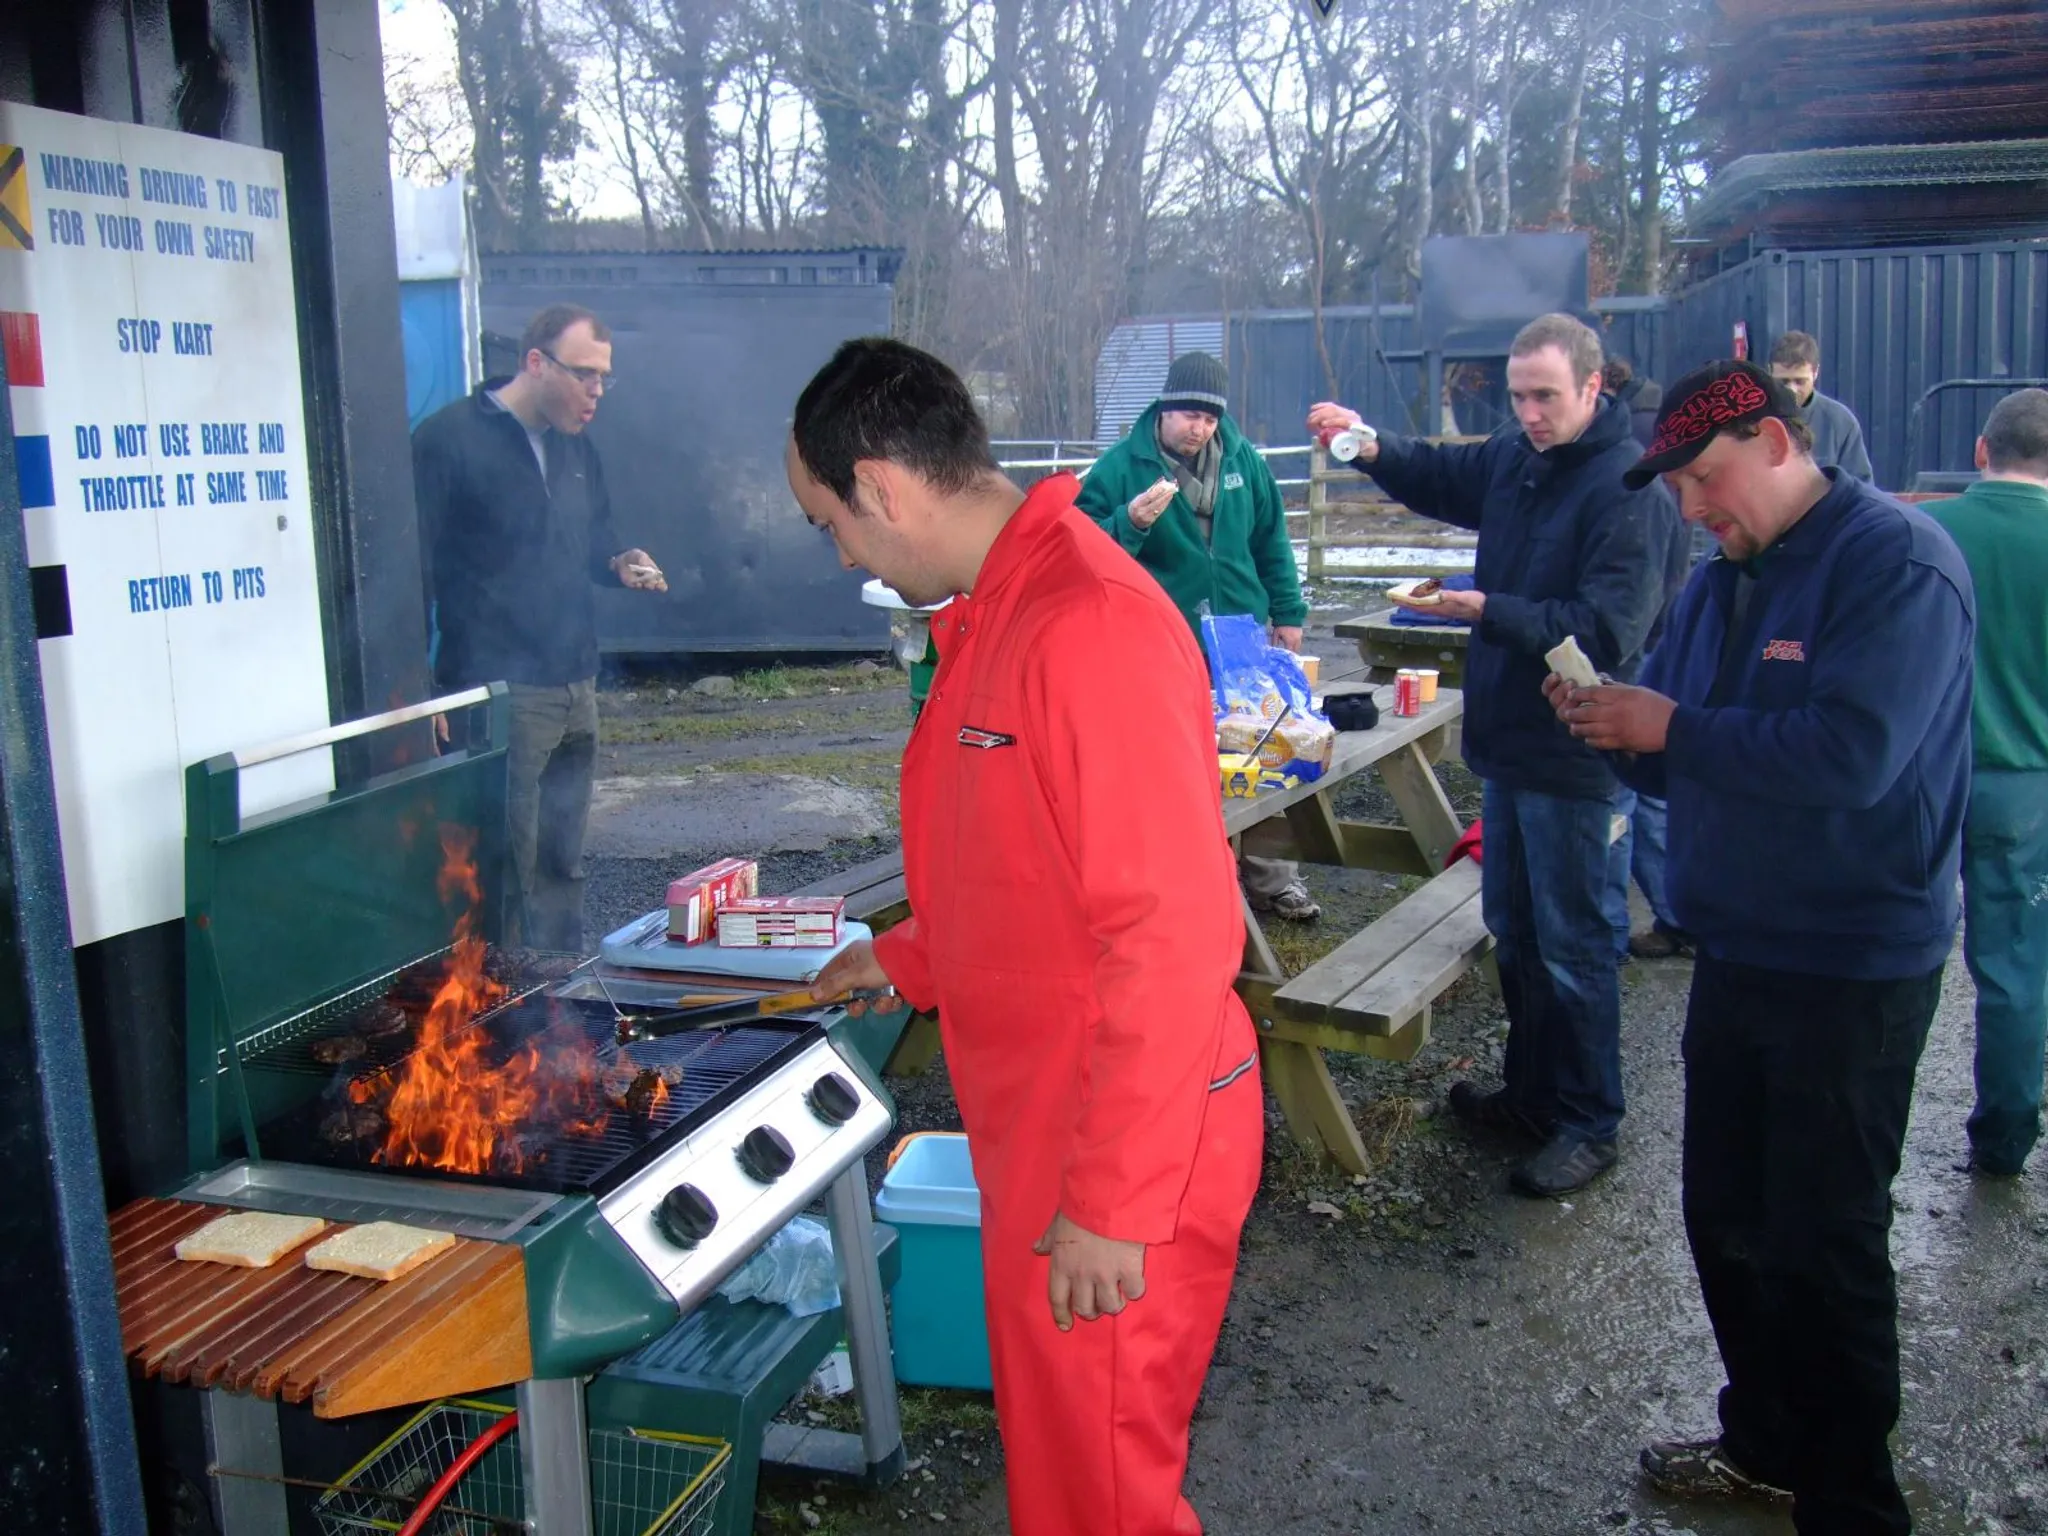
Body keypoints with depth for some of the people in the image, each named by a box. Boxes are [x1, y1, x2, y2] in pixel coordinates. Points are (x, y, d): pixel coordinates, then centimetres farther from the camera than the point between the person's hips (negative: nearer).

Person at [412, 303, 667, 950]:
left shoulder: (575, 448, 14)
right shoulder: (449, 438, -9)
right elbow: (420, 565, -13)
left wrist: (619, 563, 3)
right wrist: (422, 692, -17)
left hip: (576, 692, 7)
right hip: (498, 695, -7)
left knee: (562, 866, 13)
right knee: (506, 872, -3)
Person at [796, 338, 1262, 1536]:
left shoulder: (1091, 628, -24)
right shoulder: (1000, 616, 9)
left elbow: (1175, 935, -27)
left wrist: (1111, 1202, -24)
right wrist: (909, 958, 24)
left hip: (1116, 1165, -9)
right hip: (1043, 1128, 9)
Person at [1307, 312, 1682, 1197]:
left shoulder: (1630, 488, -19)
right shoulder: (1518, 460, 7)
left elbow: (1607, 630, -26)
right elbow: (1440, 477, 24)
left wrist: (1491, 612, -30)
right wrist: (1373, 451, 5)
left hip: (1576, 760, -9)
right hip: (1510, 744, 9)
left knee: (1573, 946, 2)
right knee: (1514, 933, 20)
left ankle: (1589, 1124, 17)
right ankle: (1533, 1092, 36)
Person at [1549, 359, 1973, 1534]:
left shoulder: (1898, 562, -16)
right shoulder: (1725, 580, 10)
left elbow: (1849, 755, -29)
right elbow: (1686, 763, 13)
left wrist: (1672, 728, -22)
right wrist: (1614, 724, -8)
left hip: (1853, 972, -8)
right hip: (1739, 949, 8)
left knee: (1823, 1248, 2)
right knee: (1728, 1218, 18)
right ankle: (1768, 1441, 37)